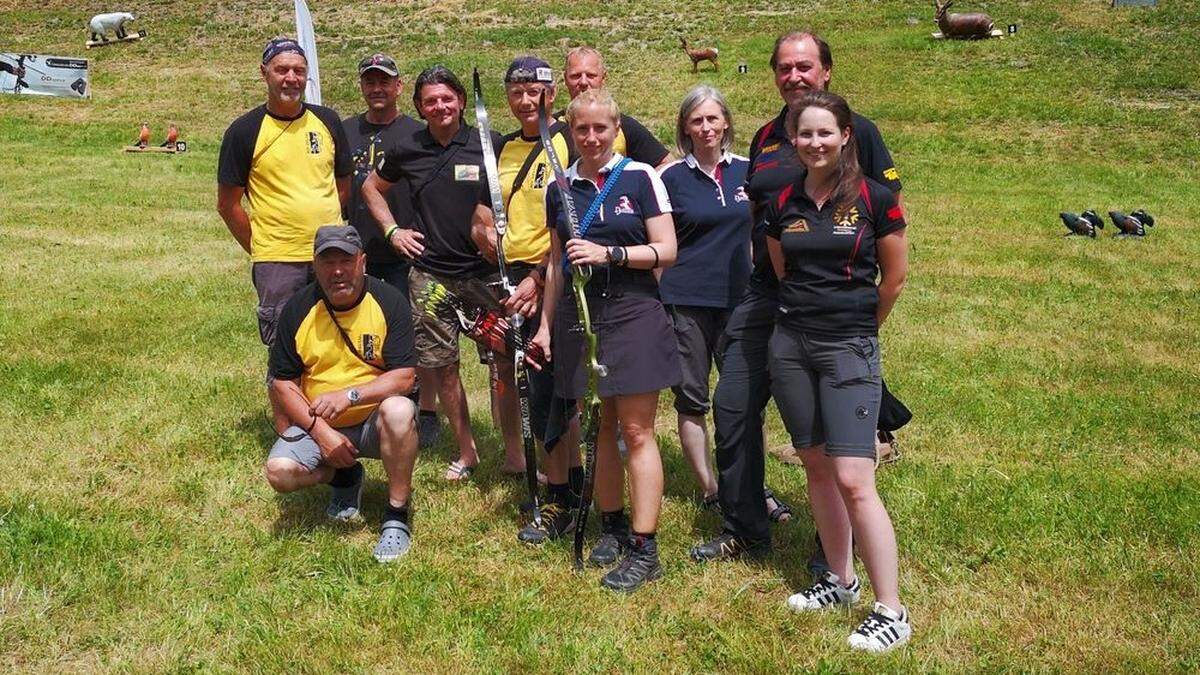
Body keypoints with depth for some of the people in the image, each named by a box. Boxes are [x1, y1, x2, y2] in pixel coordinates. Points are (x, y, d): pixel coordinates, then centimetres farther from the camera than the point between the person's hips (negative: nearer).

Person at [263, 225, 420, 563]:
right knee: (279, 471, -24)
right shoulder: (298, 309, -3)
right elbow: (283, 382, -1)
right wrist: (321, 432, -13)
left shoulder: (389, 302, -10)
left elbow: (404, 376, -16)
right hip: (317, 424, 3)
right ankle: (345, 478, 12)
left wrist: (350, 395, -30)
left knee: (398, 411, -37)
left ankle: (397, 517, -18)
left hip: (374, 421, -2)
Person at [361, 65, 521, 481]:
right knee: (440, 366, 6)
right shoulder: (408, 150, 6)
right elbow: (372, 188, 22)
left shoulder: (488, 146, -2)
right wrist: (392, 230, 11)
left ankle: (515, 449, 12)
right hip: (430, 275, 2)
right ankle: (466, 451, 20)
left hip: (485, 271, -2)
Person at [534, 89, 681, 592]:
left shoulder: (641, 178, -2)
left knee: (637, 431, -5)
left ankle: (644, 548, 0)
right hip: (578, 315, 4)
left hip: (633, 313, -4)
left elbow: (667, 251, -5)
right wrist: (546, 323, 15)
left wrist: (610, 253, -17)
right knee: (600, 428, 11)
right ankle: (612, 526, 24)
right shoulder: (559, 188, 10)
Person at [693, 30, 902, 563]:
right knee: (732, 407, 6)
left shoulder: (857, 131, -3)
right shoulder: (765, 138, 12)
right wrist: (758, 269, 12)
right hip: (764, 294, 6)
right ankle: (743, 528, 22)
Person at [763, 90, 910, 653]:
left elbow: (894, 276, 3)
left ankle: (891, 611, -2)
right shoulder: (782, 204, 5)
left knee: (853, 479, -11)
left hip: (849, 349, -5)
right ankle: (840, 580, 27)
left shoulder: (875, 199, -7)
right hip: (791, 346, 5)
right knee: (816, 466, 12)